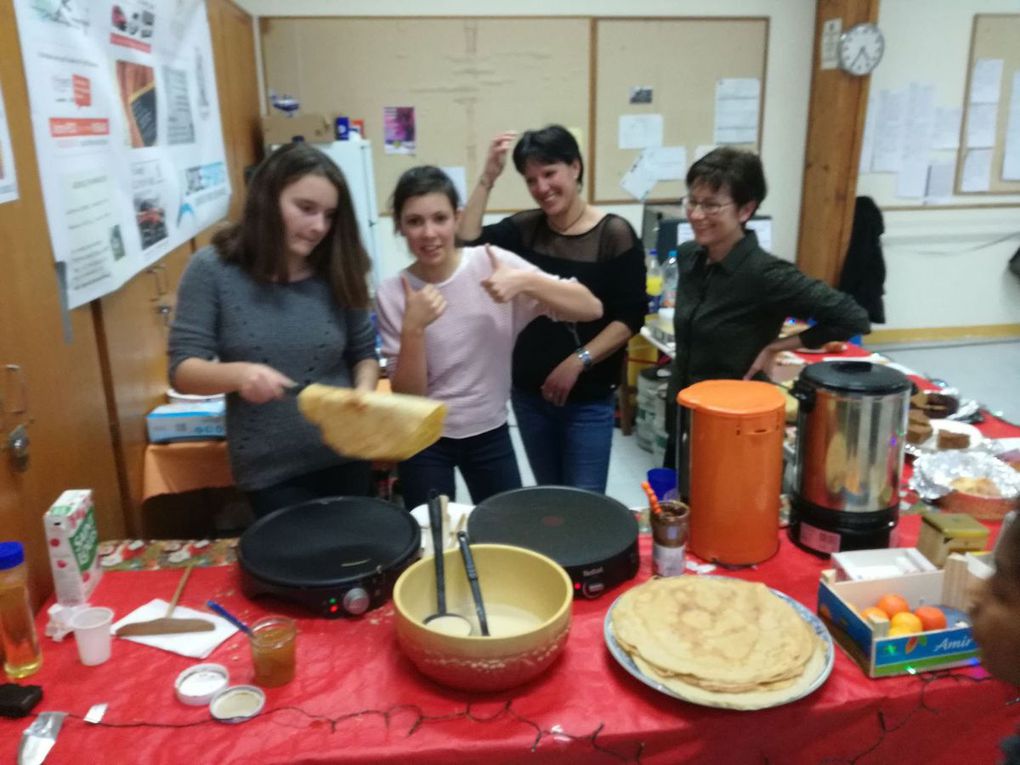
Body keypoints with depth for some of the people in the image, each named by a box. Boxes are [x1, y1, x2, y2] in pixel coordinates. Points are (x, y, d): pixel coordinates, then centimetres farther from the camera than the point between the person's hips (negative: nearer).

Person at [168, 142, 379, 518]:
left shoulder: (336, 272, -4)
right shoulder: (212, 269, -10)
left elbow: (364, 353, 6)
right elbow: (182, 369, -10)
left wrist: (364, 390, -15)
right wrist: (237, 373, -30)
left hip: (345, 457, 3)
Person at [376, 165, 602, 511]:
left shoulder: (494, 263, -11)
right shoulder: (393, 294, -10)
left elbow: (592, 309, -13)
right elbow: (408, 396, -13)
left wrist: (526, 281, -27)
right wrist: (413, 328, -27)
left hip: (490, 433, 1)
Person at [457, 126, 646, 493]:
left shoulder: (614, 234, -8)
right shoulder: (525, 228, 5)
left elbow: (630, 317, -11)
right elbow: (466, 241, -9)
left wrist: (578, 361, -18)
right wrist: (488, 178, -11)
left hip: (589, 399, -4)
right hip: (529, 393, 5)